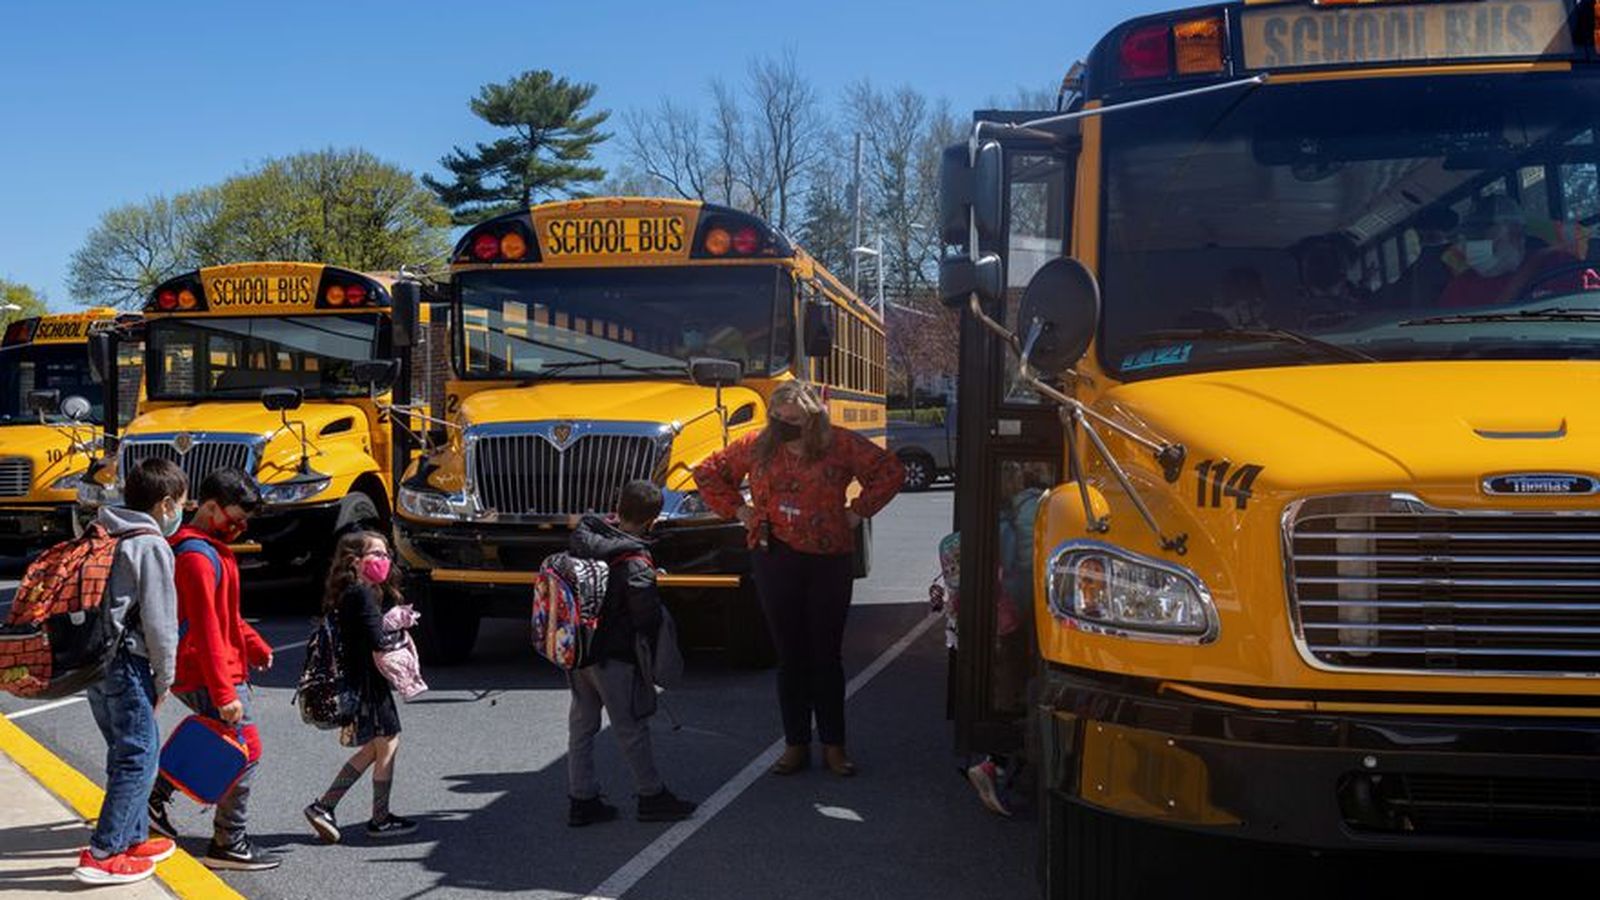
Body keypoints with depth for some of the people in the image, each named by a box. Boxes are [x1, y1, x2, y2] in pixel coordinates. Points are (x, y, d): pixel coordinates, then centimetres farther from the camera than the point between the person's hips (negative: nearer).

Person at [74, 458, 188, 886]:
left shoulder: (106, 536, 14)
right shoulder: (152, 546, -12)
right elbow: (159, 620, -14)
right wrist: (164, 678, -3)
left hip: (94, 661, 9)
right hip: (126, 663, -9)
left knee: (127, 751, 20)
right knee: (138, 757, -4)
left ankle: (132, 839, 29)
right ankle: (102, 855, -5)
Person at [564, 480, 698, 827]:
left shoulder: (585, 539, -2)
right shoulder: (635, 563, -22)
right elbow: (646, 613, -23)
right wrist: (653, 642, -5)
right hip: (614, 657, -7)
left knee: (581, 725, 15)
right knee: (631, 728, 6)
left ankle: (581, 799, 21)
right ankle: (652, 797, 17)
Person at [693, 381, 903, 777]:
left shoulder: (840, 444, -3)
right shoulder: (758, 446, 2)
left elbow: (891, 472, 3)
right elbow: (708, 473, 14)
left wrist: (858, 511, -1)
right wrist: (738, 510, 6)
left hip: (830, 562, -1)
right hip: (775, 561, 1)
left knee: (826, 656, 6)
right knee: (790, 656, 8)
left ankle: (834, 746, 16)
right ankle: (796, 745, 17)